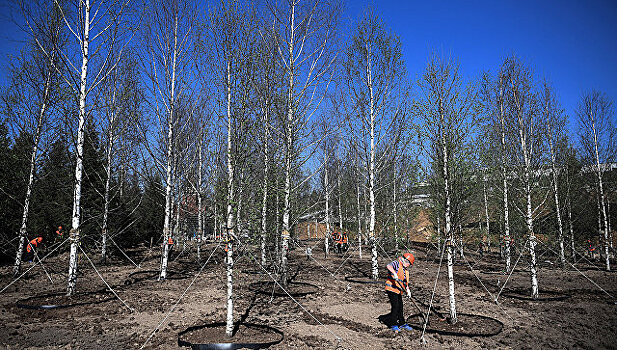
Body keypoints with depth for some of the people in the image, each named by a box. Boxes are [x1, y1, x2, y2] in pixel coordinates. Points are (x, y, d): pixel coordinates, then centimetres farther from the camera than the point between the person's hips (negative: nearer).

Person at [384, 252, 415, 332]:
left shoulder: (406, 271, 17)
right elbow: (389, 266, -28)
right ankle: (393, 324, 4)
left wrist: (408, 290, 4)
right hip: (392, 289, -8)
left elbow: (406, 283, 21)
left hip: (399, 291, 8)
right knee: (395, 307, -8)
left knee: (400, 307, 16)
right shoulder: (397, 264, -8)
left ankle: (402, 323, 30)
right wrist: (394, 273, -41)